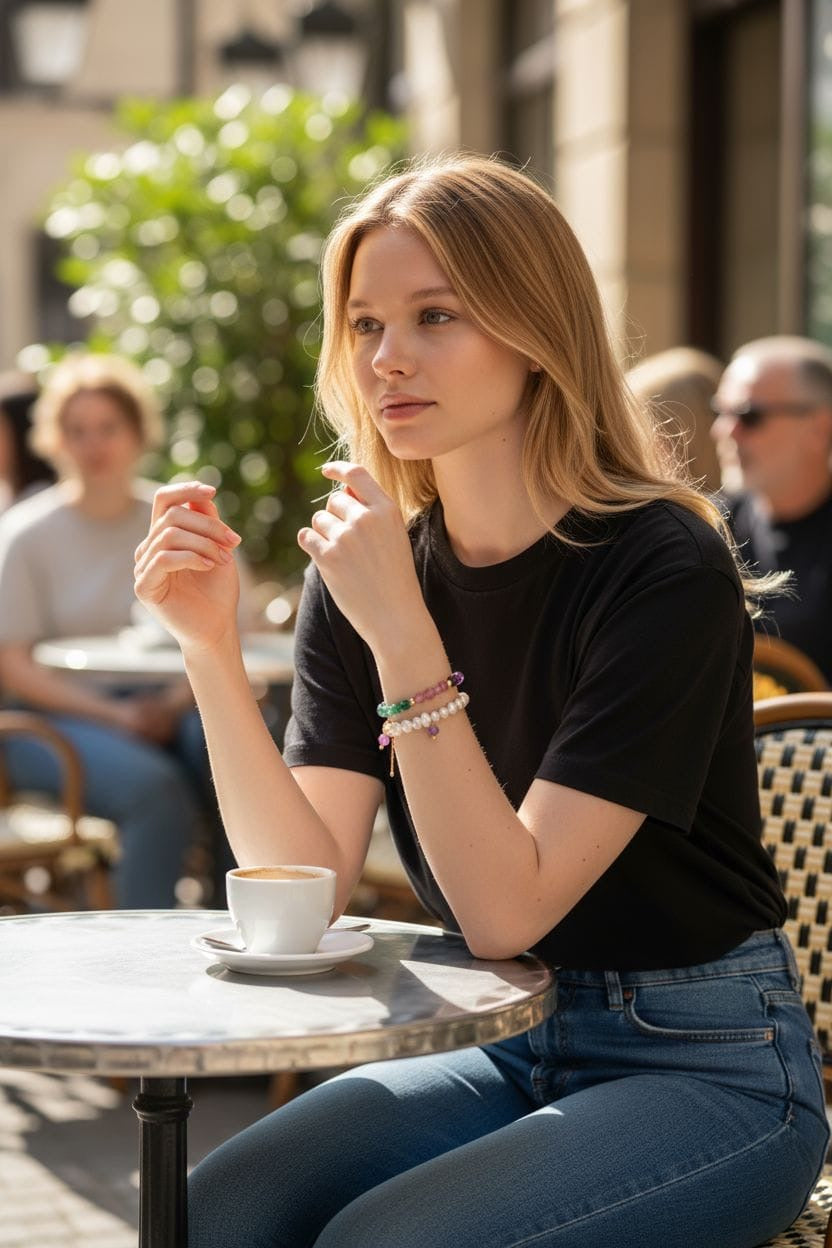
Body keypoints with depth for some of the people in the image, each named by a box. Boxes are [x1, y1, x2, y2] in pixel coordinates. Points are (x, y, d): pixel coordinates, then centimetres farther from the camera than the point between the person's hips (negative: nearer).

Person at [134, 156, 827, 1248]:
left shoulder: (663, 568, -19)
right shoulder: (367, 563, 0)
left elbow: (507, 908, -23)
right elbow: (306, 881, -7)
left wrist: (403, 636, -30)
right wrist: (212, 649, -19)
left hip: (707, 1070, -5)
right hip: (510, 1052, 5)